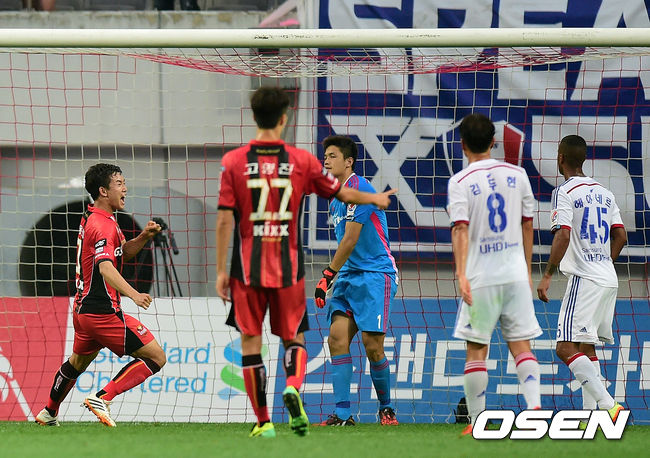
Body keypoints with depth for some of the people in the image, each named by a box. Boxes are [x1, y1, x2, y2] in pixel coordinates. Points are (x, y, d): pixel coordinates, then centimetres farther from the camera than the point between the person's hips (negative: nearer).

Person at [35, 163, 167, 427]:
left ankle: (48, 414, 45)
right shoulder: (103, 225, -18)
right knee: (156, 357, -10)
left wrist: (144, 237, 5)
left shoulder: (92, 218, 14)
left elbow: (124, 252, 25)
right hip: (103, 312, -10)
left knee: (78, 362, 31)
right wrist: (133, 295, -44)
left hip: (83, 308, 10)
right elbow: (105, 267, -33)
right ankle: (102, 398, -16)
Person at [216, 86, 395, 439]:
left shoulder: (234, 162, -4)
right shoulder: (301, 161, -1)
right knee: (293, 338, 13)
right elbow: (342, 193, 12)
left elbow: (224, 220, -5)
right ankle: (293, 386, -17)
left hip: (247, 269, -1)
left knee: (251, 341, 7)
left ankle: (263, 421, 7)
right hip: (288, 267, 1)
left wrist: (221, 271, 0)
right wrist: (375, 198, 32)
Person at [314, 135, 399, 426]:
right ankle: (342, 413, -9)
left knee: (372, 344, -10)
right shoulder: (336, 199, 15)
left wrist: (328, 276, -12)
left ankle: (385, 408, 9)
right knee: (337, 337, -7)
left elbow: (350, 241, -16)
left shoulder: (359, 189, -13)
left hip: (375, 274, -8)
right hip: (349, 276, 8)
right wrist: (333, 278, 17)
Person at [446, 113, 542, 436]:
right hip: (515, 274, 3)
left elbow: (460, 229, -17)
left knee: (476, 349, 4)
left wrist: (461, 274, -23)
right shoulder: (517, 175, 6)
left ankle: (477, 421, 5)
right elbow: (527, 225, 12)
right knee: (521, 345, 5)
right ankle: (535, 406, -13)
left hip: (482, 277, -3)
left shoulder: (460, 182, -6)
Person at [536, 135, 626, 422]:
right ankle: (591, 414, 14)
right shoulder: (604, 193, 14)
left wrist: (548, 275, -15)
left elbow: (563, 236, -19)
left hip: (584, 279, -8)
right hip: (609, 279, 8)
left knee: (566, 349, -13)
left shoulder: (564, 193, -8)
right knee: (586, 348, 18)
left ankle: (609, 405, -25)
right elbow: (620, 237, 15)